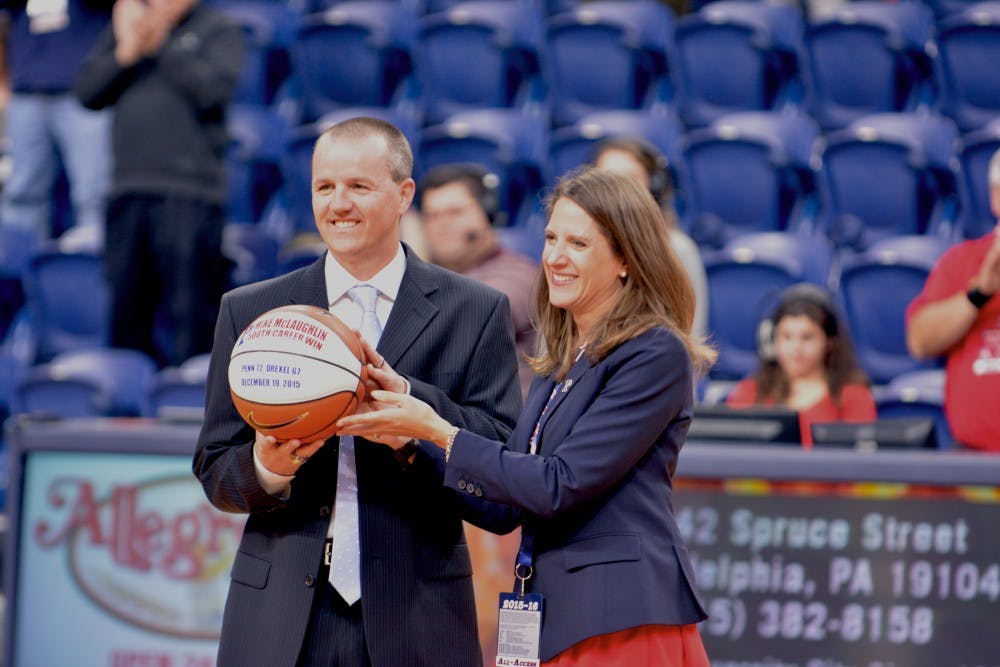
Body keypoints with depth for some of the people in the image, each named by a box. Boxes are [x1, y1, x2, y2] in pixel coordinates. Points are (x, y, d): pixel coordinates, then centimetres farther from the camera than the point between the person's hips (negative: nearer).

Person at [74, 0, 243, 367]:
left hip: (190, 190, -5)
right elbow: (87, 91, 10)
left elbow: (215, 88, -12)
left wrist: (163, 45, -6)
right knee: (126, 307, 10)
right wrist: (126, 53, -4)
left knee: (190, 307, -7)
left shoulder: (219, 31, 5)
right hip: (129, 191, 5)